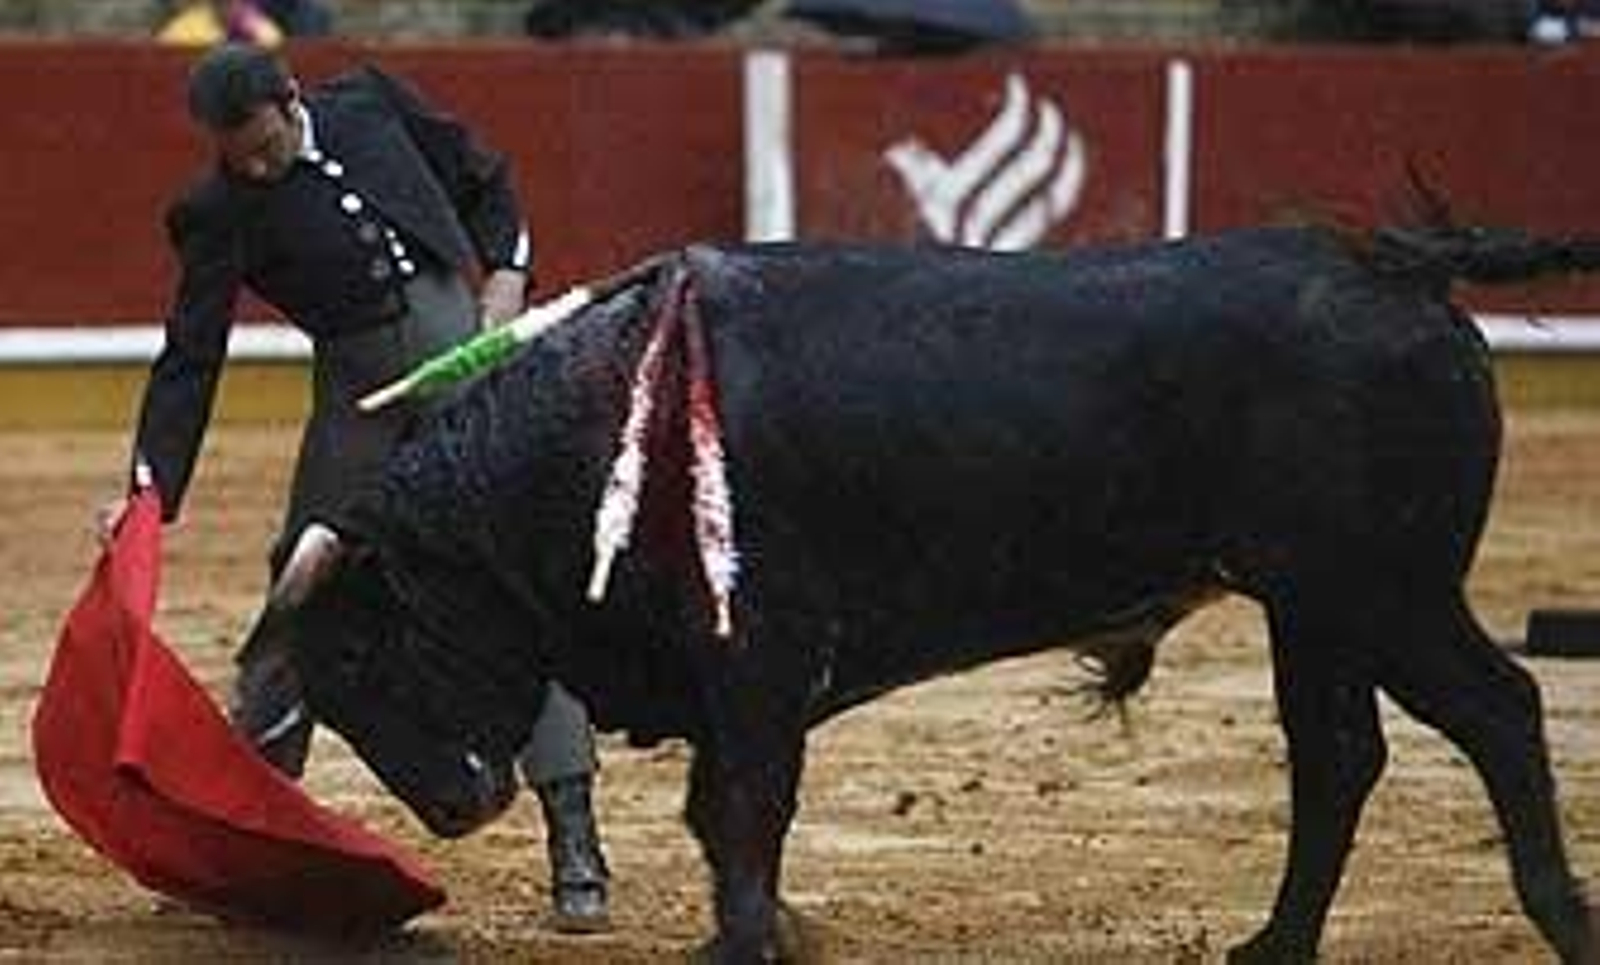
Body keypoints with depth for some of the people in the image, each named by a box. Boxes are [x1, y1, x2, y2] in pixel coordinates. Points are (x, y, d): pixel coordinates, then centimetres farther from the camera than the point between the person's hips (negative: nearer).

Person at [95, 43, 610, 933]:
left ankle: (573, 836, -6)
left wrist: (506, 276, 1)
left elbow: (486, 181, 17)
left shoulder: (371, 104, 3)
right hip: (358, 397, 0)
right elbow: (191, 360, -6)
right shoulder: (220, 215, -3)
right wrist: (150, 486, -16)